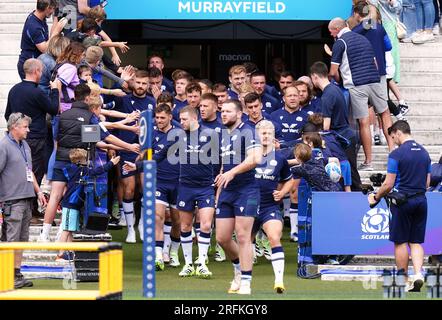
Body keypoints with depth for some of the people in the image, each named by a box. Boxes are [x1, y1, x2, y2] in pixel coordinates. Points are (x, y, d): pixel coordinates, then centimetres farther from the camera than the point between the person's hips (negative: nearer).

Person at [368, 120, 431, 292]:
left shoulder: (397, 154, -12)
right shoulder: (424, 153, 9)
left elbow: (388, 184, -11)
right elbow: (427, 183, 14)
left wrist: (376, 197, 5)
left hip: (402, 202, -6)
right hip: (421, 201, 6)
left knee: (400, 242, 4)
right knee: (416, 242, 9)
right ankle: (418, 273, -11)